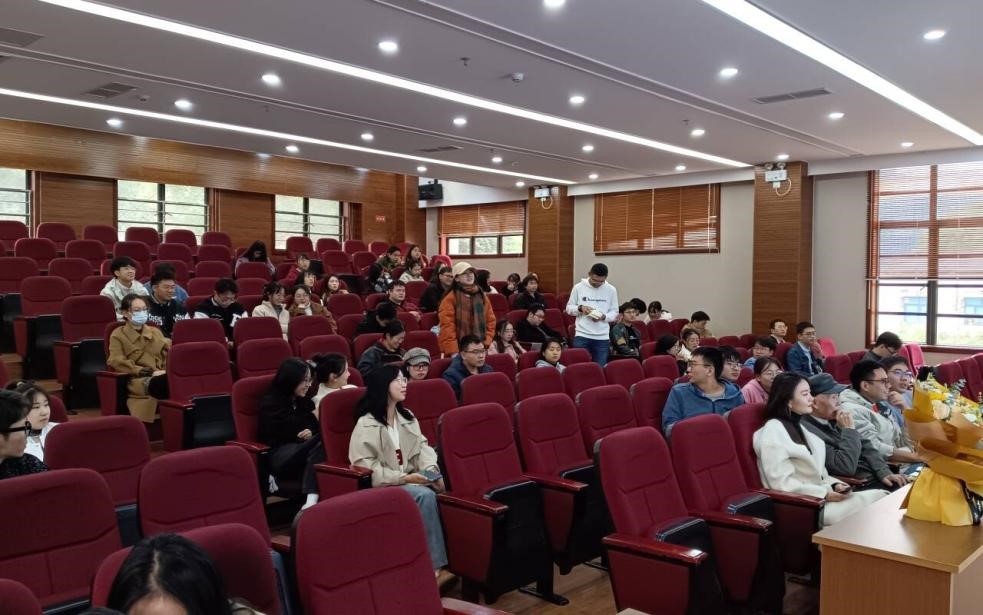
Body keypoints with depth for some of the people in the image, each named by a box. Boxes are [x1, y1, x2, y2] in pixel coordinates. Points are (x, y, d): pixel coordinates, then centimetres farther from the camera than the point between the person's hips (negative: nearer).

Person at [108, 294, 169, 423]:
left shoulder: (155, 331, 28)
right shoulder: (118, 335, 12)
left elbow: (168, 352, 18)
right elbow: (117, 362, -3)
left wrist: (167, 370, -6)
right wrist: (149, 372, -14)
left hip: (162, 376, 4)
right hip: (138, 379, -4)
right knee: (161, 382, -42)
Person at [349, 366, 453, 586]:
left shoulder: (407, 416, 14)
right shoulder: (366, 424, -9)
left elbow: (422, 446, 10)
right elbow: (364, 464, -15)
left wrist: (431, 469, -12)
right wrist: (403, 478, -20)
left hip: (411, 478, 6)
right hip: (383, 485, -6)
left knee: (444, 484, -23)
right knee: (425, 495, -33)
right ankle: (436, 567, -28)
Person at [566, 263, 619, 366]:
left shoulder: (611, 290, 3)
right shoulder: (578, 287, 0)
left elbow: (614, 312, 7)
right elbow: (569, 308, 7)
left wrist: (603, 317, -13)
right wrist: (580, 308, -13)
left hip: (602, 337, 1)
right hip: (582, 335, -1)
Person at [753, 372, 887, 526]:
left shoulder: (797, 426, 18)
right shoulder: (773, 431, -12)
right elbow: (781, 484, -18)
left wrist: (834, 485, 0)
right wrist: (824, 493, -16)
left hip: (818, 497, 9)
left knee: (881, 497, -8)